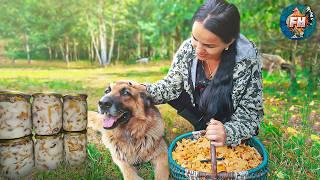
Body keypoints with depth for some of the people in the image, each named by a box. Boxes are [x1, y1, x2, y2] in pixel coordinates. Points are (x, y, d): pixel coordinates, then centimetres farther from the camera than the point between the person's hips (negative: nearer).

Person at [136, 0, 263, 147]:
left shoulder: (247, 61, -30)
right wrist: (145, 91, -30)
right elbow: (171, 87, -10)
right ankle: (203, 128, 6)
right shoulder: (188, 48, -20)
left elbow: (250, 114, -24)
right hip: (199, 109, 4)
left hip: (228, 121, -4)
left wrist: (228, 133, -45)